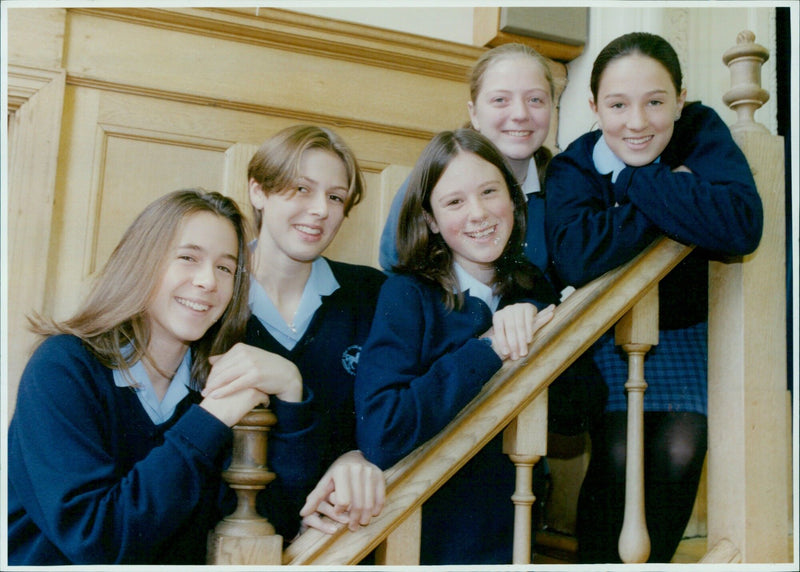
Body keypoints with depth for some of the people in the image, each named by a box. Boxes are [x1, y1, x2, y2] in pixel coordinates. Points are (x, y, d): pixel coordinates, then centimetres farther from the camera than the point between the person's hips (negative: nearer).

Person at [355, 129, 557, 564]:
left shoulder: (534, 291, 4)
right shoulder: (406, 296, -10)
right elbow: (380, 437, -23)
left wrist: (531, 319, -15)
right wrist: (488, 349, -19)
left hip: (512, 533, 4)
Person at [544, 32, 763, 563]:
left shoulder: (702, 132, -13)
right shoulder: (573, 167, -14)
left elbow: (742, 226, -31)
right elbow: (576, 258, -35)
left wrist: (639, 182, -27)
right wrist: (677, 193, -27)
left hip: (680, 331, 1)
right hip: (603, 334, -1)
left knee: (679, 449, -16)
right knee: (617, 450, -19)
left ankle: (650, 559, 10)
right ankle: (600, 561, 6)